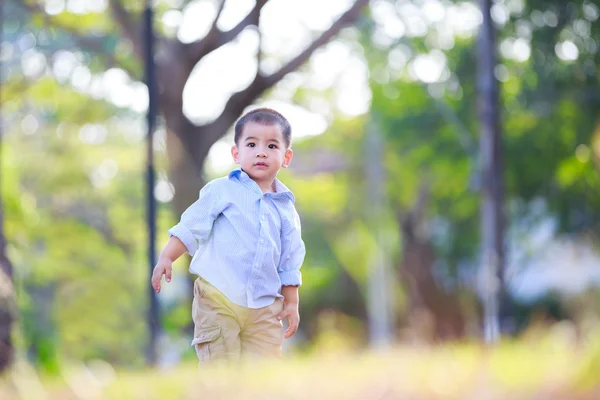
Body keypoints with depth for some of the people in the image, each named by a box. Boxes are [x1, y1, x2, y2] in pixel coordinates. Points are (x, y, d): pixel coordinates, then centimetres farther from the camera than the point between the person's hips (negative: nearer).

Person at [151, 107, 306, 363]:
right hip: (218, 297, -3)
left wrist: (292, 303, 13)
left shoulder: (285, 208, 10)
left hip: (265, 307, 3)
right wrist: (166, 257, -11)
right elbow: (191, 227, 0)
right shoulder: (222, 190, 0)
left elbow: (290, 262, 15)